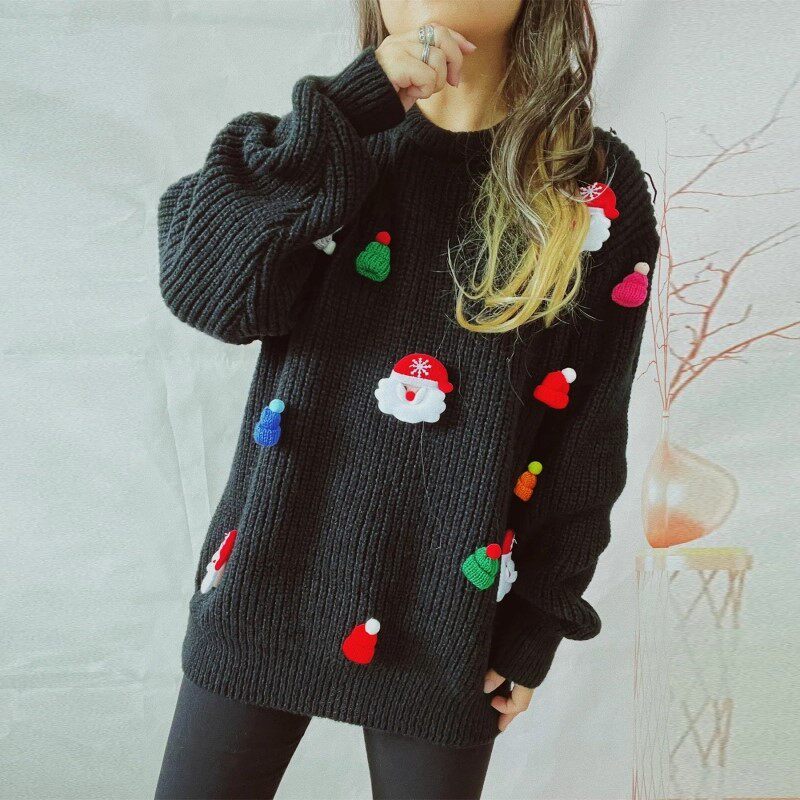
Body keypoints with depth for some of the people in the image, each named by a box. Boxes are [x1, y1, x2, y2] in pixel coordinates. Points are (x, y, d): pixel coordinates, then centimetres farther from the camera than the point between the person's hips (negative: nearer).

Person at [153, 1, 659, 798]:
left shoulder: (598, 187, -3)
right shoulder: (337, 141, 4)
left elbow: (587, 440, -2)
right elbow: (202, 289, -14)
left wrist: (533, 632, 0)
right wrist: (352, 108, -18)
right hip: (265, 583, 3)